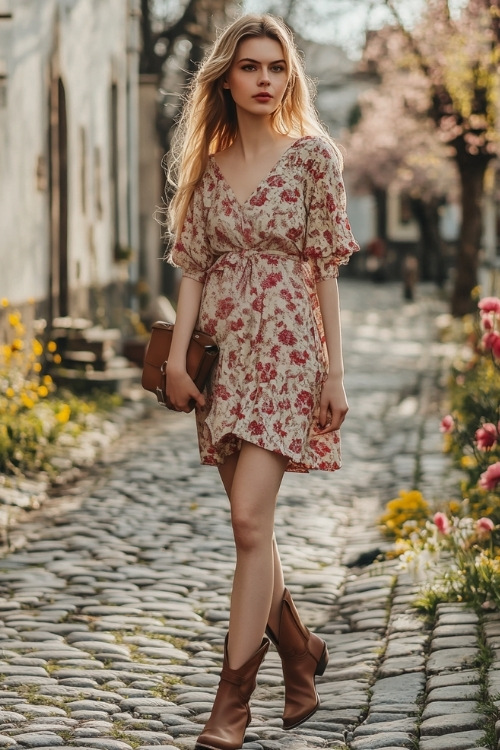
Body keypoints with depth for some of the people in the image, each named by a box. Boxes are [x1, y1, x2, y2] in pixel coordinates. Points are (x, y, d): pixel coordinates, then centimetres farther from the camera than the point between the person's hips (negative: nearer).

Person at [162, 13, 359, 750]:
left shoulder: (313, 155, -2)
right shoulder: (207, 165, 8)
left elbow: (326, 268, -3)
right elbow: (194, 267, 9)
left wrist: (335, 372, -6)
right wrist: (177, 357, -1)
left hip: (285, 344, -5)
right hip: (223, 349, 5)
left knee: (251, 519, -13)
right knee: (252, 526, 9)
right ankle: (300, 651, 30)